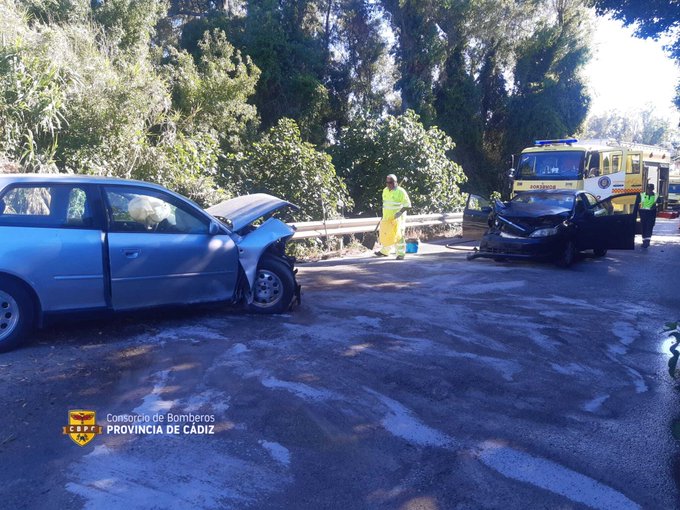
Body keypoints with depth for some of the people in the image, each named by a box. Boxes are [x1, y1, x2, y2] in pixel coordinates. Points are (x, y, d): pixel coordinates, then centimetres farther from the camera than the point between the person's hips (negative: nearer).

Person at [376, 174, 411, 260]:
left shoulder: (401, 192, -13)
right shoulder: (385, 190, 8)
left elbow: (407, 205, -13)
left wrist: (400, 212, -27)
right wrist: (383, 215, 19)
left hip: (397, 218, -6)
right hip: (386, 217, 6)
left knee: (398, 236, -6)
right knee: (385, 235, 14)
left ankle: (401, 254, 1)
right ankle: (384, 251, 31)